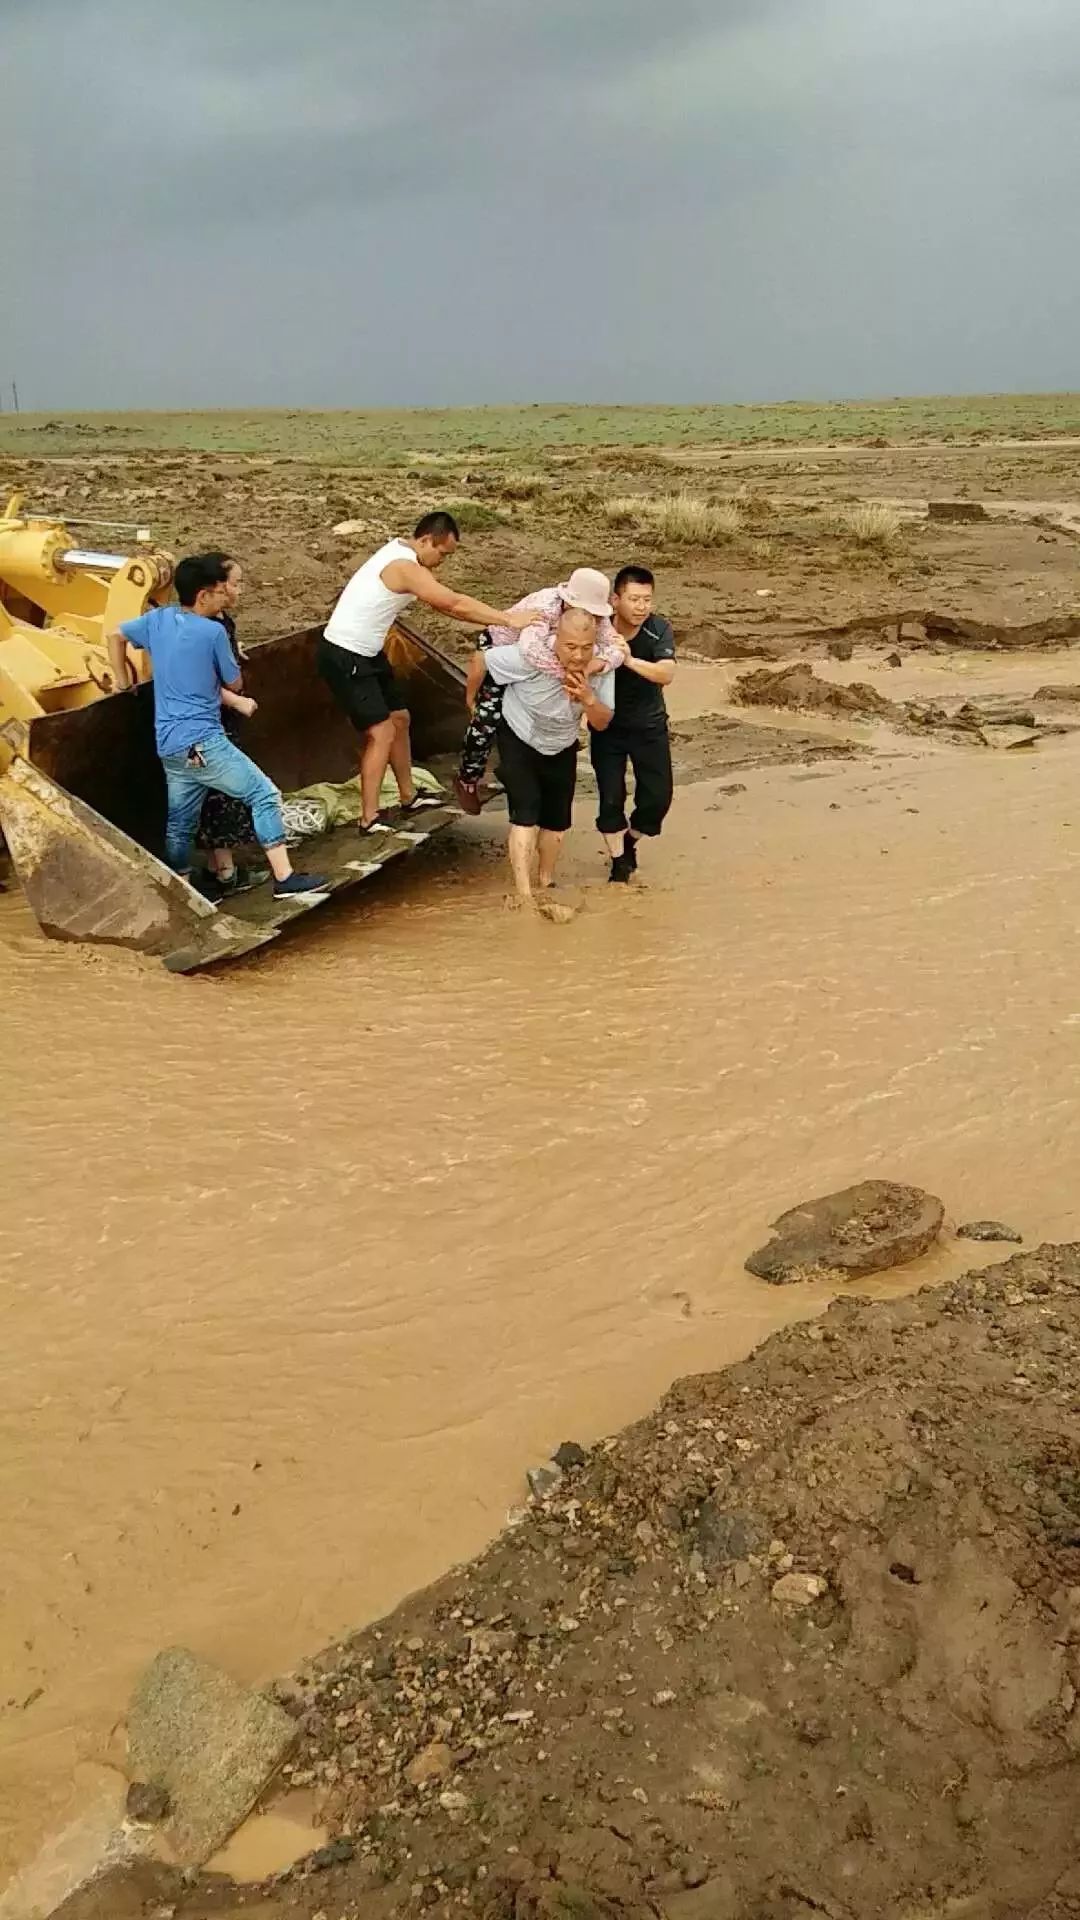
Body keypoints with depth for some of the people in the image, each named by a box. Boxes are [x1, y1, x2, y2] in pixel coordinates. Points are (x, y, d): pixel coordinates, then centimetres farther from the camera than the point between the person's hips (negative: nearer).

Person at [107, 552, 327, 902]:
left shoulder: (157, 619, 10)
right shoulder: (213, 631, -8)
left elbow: (115, 635, 25)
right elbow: (235, 685, 2)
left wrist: (124, 685, 29)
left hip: (169, 747, 8)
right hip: (202, 742, -8)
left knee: (179, 825, 15)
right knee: (264, 795, -4)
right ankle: (284, 879, -9)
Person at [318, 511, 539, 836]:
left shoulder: (402, 555, 8)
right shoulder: (405, 567, -23)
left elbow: (442, 603, 10)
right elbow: (456, 604, -27)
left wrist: (492, 622, 0)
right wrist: (508, 620, -23)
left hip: (365, 653, 11)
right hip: (344, 657, -11)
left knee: (399, 717, 18)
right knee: (381, 732, -12)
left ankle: (409, 797, 31)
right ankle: (370, 819, -8)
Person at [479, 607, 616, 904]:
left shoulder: (602, 666, -23)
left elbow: (602, 724, -15)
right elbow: (481, 660, -21)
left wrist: (588, 698, -36)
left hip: (561, 747, 4)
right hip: (519, 739, -4)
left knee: (557, 818, 10)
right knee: (526, 811, -19)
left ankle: (546, 883, 32)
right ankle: (523, 894, -21)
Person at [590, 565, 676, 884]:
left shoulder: (659, 630, -19)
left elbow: (666, 674, -33)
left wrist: (631, 660, -50)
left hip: (649, 725, 1)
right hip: (608, 726, -1)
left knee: (658, 797, 0)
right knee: (611, 797, -4)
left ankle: (630, 840, 31)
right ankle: (619, 860, 18)